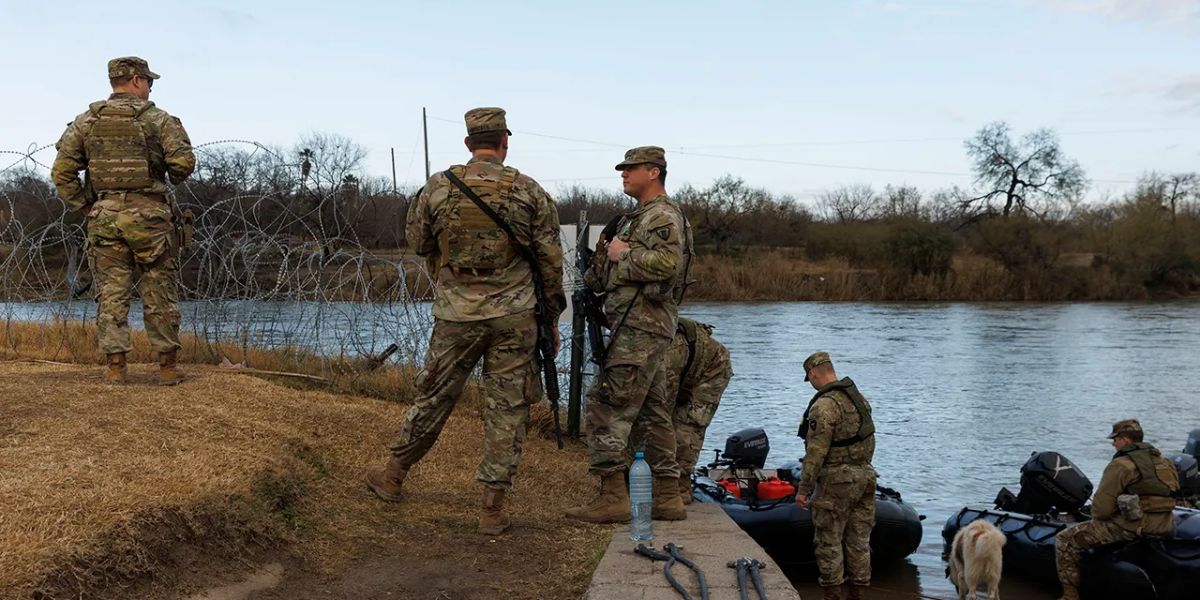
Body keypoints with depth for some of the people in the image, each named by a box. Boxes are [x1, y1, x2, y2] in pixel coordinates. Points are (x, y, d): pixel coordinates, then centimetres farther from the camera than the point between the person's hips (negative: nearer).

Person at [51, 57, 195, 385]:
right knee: (160, 294, 4)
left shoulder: (85, 121, 8)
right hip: (148, 216, -3)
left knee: (111, 293, 7)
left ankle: (115, 365, 7)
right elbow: (184, 161, -11)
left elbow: (62, 171, 2)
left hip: (104, 217, 3)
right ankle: (167, 366, 7)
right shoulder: (158, 119, -2)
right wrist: (173, 179, 10)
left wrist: (83, 206, 9)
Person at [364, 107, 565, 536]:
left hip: (456, 315, 1)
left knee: (433, 397, 15)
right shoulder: (529, 191, -3)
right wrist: (552, 318, 10)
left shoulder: (437, 188, -1)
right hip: (514, 316, -1)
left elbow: (419, 246, 12)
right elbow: (551, 261, 0)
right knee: (507, 409, 6)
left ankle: (393, 476, 30)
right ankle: (493, 508, 8)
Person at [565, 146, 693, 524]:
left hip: (640, 328, -11)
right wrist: (603, 259, 8)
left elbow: (667, 262, -26)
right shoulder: (640, 217, 23)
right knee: (653, 412, 11)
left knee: (605, 407, -12)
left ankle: (613, 497, -11)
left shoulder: (664, 215, -8)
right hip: (644, 327, 11)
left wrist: (622, 254, -14)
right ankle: (667, 497, 16)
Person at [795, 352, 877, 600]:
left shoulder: (824, 405, -18)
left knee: (829, 540, 2)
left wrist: (803, 489, -15)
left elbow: (816, 452, -20)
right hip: (865, 476, 8)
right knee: (859, 538, 12)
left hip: (837, 480, -8)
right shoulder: (860, 397, 9)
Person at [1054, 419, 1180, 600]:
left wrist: (1097, 516, 6)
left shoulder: (1121, 465, -13)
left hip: (1132, 528, -9)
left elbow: (1102, 507, -16)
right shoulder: (1162, 461, 12)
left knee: (1065, 540, -1)